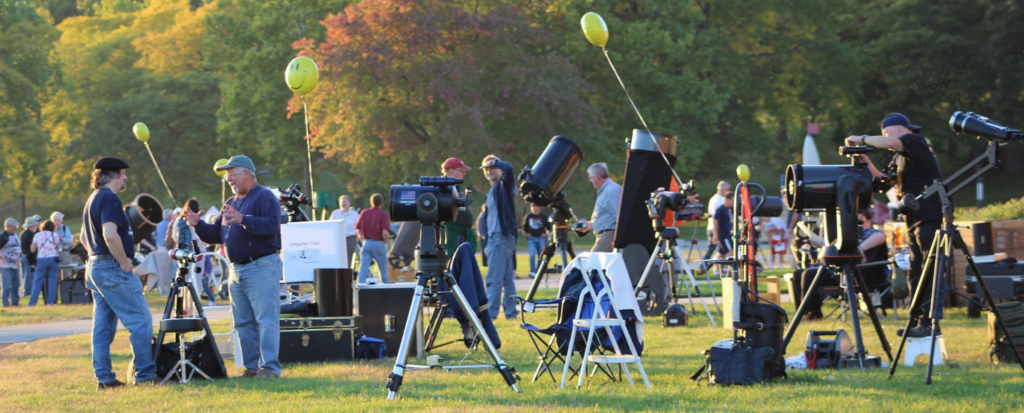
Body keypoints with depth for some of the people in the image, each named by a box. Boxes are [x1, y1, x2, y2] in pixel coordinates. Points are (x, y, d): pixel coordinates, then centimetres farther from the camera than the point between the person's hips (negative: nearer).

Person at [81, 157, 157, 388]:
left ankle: (104, 378, 9)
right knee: (141, 321, -7)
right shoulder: (109, 198, -14)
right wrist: (125, 263, -17)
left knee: (103, 326, 9)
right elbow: (110, 235, -26)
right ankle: (144, 375, -8)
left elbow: (84, 237, 26)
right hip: (113, 269, -10)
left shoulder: (93, 199, 17)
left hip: (95, 267, 10)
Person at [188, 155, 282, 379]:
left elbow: (271, 225, -21)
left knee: (266, 319, -11)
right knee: (243, 323, 8)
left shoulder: (265, 197, -5)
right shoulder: (231, 202, 20)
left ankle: (270, 367, -13)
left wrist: (243, 219, -29)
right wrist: (198, 224, 3)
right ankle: (251, 367, 12)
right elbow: (215, 235, 20)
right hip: (237, 270, 9)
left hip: (261, 267, -9)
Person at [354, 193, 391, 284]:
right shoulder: (384, 214, -7)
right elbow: (385, 233, -17)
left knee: (363, 269, -3)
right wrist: (385, 242, 2)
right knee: (383, 270, 11)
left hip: (366, 243, 2)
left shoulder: (364, 213, 4)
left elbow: (358, 230, 2)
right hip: (379, 244, -2)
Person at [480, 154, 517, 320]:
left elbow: (509, 169, -27)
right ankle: (510, 311, 12)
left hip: (501, 236, -10)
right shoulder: (492, 191, 22)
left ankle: (490, 312, -12)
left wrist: (495, 162, -10)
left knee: (494, 279, -11)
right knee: (507, 278, 10)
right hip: (495, 237, 10)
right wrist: (487, 240, 19)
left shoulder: (504, 185, -5)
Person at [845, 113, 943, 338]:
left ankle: (928, 323, -13)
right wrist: (867, 163, 9)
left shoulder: (916, 142, -7)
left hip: (930, 217, -10)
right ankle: (918, 322, 9)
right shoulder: (899, 157, 21)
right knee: (916, 275, 8)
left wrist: (862, 139, -14)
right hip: (914, 222, 10)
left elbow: (890, 142, -25)